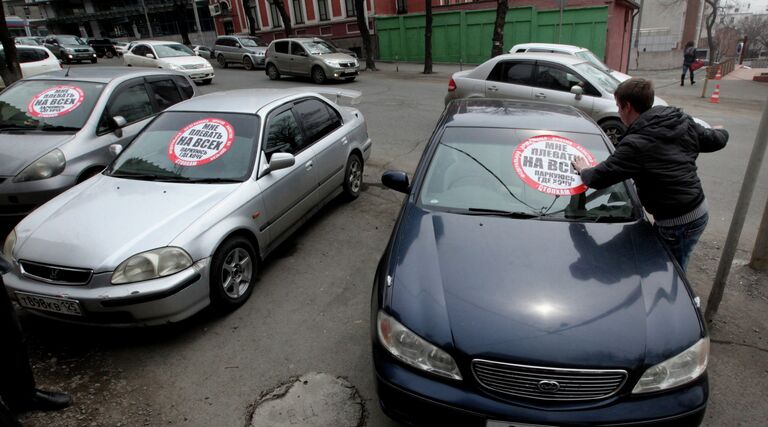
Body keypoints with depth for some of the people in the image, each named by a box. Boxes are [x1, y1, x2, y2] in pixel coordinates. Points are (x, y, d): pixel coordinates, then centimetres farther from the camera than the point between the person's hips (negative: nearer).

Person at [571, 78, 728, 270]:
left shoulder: (636, 144, -24)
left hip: (677, 224, -9)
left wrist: (584, 170, 1)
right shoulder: (683, 121, 1)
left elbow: (598, 178, -22)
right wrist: (721, 132, 42)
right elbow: (715, 140, 17)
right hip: (700, 211, 9)